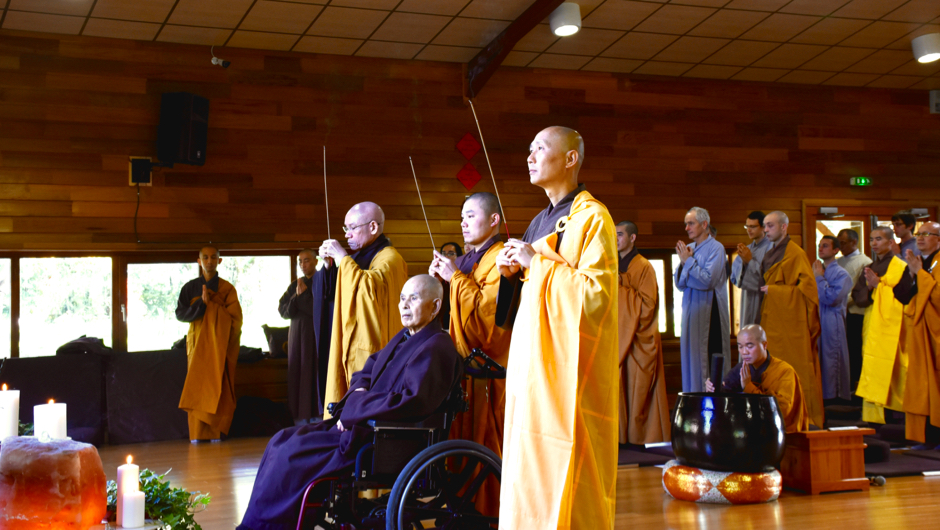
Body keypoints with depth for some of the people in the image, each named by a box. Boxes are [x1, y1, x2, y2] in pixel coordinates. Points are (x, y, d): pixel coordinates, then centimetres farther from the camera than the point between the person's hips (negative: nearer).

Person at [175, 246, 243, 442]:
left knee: (218, 387, -6)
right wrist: (202, 303, -16)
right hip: (197, 344, 1)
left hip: (221, 346, -1)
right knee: (198, 387, -6)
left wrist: (211, 301, -11)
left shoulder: (227, 289, 5)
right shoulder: (190, 288, 9)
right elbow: (180, 314, -4)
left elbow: (235, 318, -3)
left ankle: (215, 430, -5)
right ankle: (198, 432, -6)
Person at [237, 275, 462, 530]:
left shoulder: (435, 348, -15)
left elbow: (412, 403, -27)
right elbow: (365, 372, 24)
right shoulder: (404, 337, 16)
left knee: (291, 452, -16)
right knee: (281, 440, 2)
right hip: (365, 424, 10)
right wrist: (358, 392, -2)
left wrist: (355, 405, -17)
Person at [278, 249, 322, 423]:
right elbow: (283, 311, 6)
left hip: (317, 335, -4)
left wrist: (305, 294, -8)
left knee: (317, 374, -9)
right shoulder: (294, 285, 14)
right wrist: (297, 296, -7)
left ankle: (317, 415, -6)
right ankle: (300, 416, 4)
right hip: (297, 335, 4)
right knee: (298, 374, 1)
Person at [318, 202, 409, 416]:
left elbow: (369, 286, -29)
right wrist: (330, 263, 11)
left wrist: (342, 258, -18)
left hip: (372, 351, -9)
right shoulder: (361, 255, 18)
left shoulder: (389, 258, -10)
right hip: (353, 348, 9)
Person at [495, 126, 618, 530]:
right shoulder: (541, 222, 18)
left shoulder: (592, 217, -7)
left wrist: (537, 263, -14)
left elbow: (597, 291, -18)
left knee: (566, 461, -7)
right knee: (533, 463, 8)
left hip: (569, 360, -8)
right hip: (533, 359, 8)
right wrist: (511, 273, 4)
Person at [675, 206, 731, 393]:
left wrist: (688, 261, -12)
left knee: (709, 356, -9)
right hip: (691, 312, 7)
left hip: (709, 313, -7)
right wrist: (683, 262, -4)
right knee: (691, 357, 7)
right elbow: (680, 284, 10)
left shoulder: (715, 248, -7)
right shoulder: (689, 249, 13)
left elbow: (708, 280, -17)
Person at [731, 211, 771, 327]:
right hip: (747, 301, 6)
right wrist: (743, 262, -7)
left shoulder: (770, 247, -7)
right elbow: (734, 277, 10)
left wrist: (750, 261, -13)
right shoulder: (746, 249, 15)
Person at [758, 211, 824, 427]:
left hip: (791, 321, -8)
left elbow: (807, 287, -16)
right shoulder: (770, 254, 17)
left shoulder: (795, 253, -11)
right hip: (773, 320, 8)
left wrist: (773, 291, -15)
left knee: (796, 369, -4)